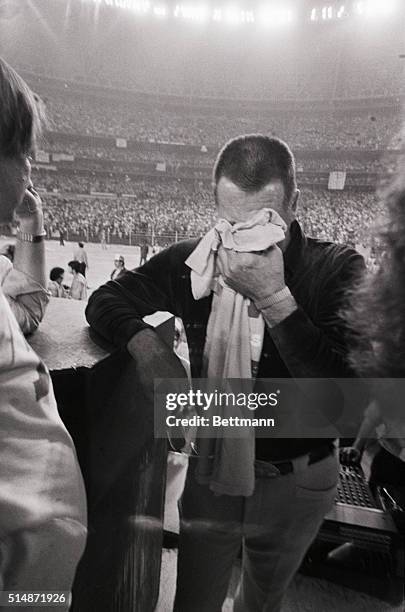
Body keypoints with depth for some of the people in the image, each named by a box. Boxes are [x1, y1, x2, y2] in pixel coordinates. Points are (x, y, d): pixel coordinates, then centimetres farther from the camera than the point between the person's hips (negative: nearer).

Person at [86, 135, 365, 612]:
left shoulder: (338, 270, -18)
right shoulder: (188, 262, -12)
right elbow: (105, 300, -2)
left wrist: (273, 297, -36)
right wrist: (144, 341, -23)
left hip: (299, 481, 0)